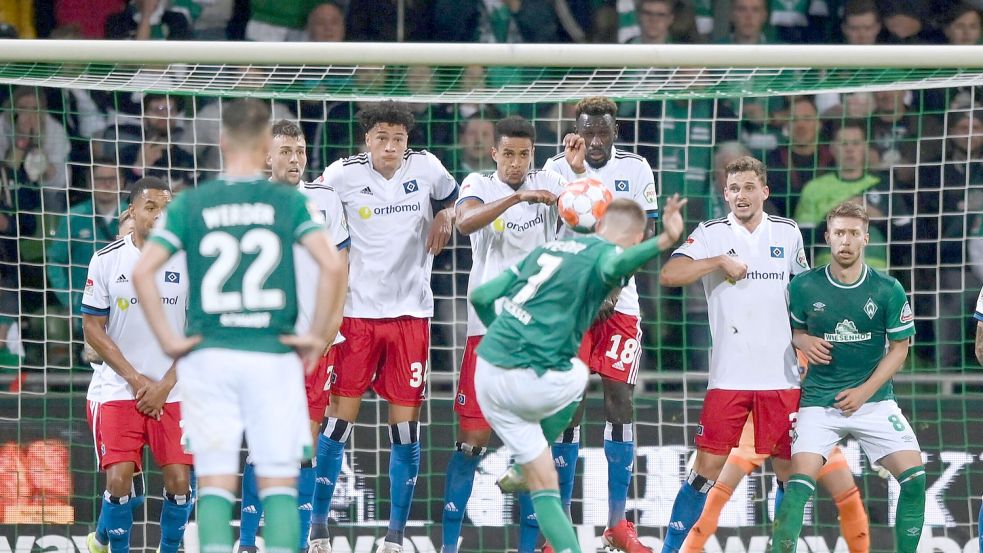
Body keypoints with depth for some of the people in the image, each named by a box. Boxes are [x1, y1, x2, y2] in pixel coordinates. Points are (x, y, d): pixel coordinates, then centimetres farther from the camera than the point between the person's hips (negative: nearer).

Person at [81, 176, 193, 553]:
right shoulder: (106, 261, -2)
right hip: (119, 390, -1)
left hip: (174, 391, 1)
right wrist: (136, 379, -8)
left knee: (179, 481, -7)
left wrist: (165, 385, -8)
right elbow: (92, 328, 0)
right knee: (119, 479, -12)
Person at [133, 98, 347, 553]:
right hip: (273, 355, -1)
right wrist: (317, 337, -1)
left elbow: (143, 271, -6)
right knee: (279, 482, 4)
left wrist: (169, 341, 0)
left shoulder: (190, 203, 3)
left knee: (215, 484, 3)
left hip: (209, 357, 1)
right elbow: (332, 265, -11)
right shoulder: (289, 202, 1)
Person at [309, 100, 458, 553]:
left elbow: (453, 199, 21)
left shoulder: (427, 169, 0)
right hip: (357, 310, -2)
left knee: (406, 425, 1)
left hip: (410, 311, 2)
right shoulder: (343, 175, -6)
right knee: (339, 419, -3)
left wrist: (445, 217, 0)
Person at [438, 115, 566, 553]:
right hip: (489, 327, -2)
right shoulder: (479, 185, -2)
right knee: (472, 438, -2)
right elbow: (465, 222, -23)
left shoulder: (549, 185, 6)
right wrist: (517, 197, -35)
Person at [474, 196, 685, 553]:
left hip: (486, 374, 6)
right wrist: (664, 242, -44)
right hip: (531, 382, -6)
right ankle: (522, 472, 34)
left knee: (544, 485, 15)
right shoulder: (604, 253, -1)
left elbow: (481, 296, 20)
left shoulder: (547, 249, 19)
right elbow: (616, 265, -29)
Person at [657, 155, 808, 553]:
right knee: (708, 466, -5)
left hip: (782, 375, 2)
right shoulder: (712, 234, 1)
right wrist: (719, 261, -19)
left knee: (789, 468, 4)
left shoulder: (788, 233, 9)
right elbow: (668, 276, -12)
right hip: (728, 375, -2)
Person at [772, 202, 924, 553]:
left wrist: (865, 391, -9)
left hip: (873, 399, 1)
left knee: (914, 478, -11)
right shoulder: (804, 286, -4)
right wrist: (804, 342, -11)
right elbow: (793, 328, 13)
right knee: (798, 486, -17)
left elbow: (899, 348, 2)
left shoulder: (888, 291, -5)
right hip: (819, 402, -1)